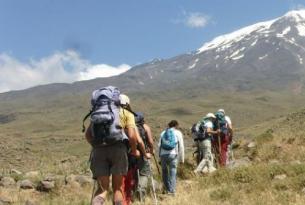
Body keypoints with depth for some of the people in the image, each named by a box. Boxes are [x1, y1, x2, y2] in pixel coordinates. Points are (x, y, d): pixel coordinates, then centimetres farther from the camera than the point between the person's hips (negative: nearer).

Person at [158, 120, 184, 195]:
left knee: (164, 171, 15)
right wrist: (182, 158, 10)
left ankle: (167, 189, 19)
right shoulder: (178, 133, 8)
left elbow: (159, 145, 9)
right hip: (173, 155, -2)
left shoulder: (163, 133, 16)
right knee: (173, 172, 4)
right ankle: (172, 190, 1)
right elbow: (181, 147, 5)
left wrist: (159, 155, 14)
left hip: (163, 154, 2)